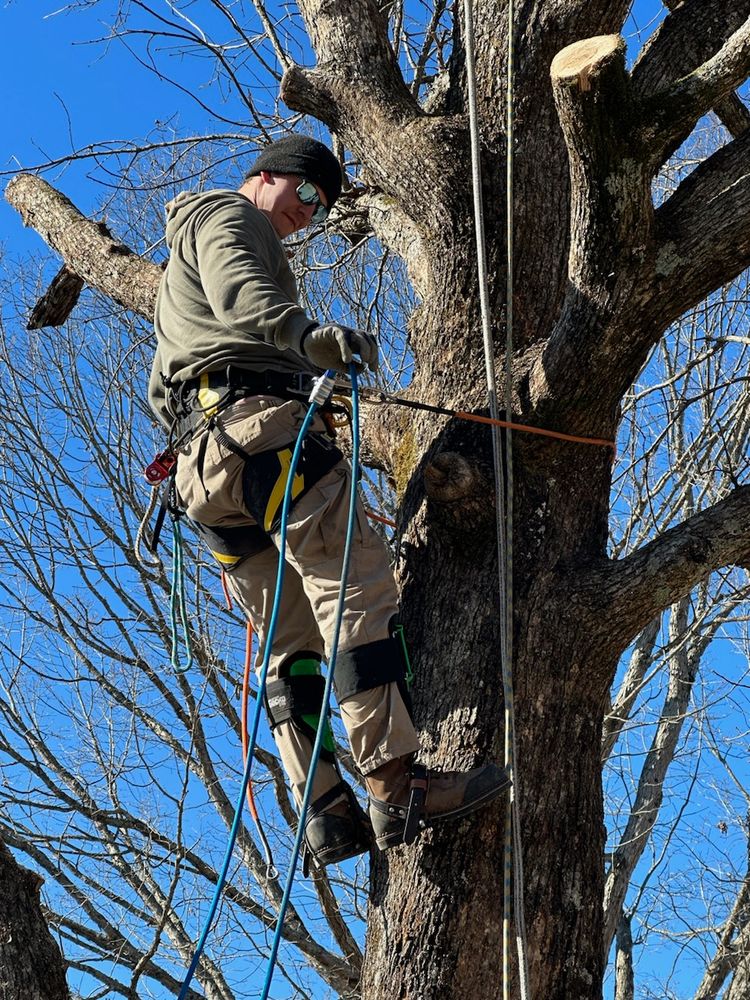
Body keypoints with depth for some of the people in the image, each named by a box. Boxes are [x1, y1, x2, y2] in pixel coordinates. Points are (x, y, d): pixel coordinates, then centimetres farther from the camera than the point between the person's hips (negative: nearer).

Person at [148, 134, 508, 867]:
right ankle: (395, 787, -26)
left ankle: (326, 812, -4)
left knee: (292, 641, 4)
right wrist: (311, 335, -32)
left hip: (201, 466, 10)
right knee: (359, 593, -17)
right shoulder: (224, 216, 8)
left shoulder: (178, 273, 38)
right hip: (259, 421, -10)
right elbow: (238, 293, -15)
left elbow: (159, 393, 37)